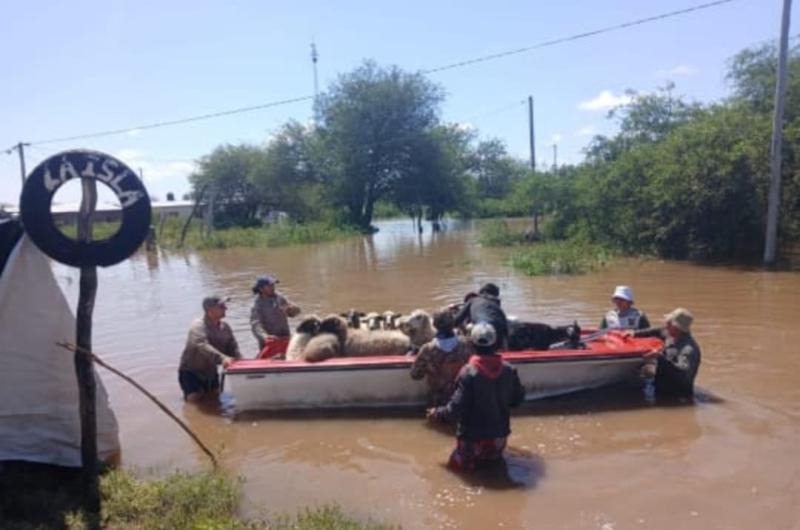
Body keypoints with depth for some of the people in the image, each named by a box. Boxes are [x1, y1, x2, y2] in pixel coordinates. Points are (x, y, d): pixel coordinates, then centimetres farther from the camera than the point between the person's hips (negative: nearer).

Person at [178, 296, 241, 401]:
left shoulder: (225, 327, -3)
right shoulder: (198, 326, -25)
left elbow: (233, 348, -2)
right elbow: (202, 346, -43)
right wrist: (222, 358, -59)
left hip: (210, 372, 6)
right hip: (191, 371, -6)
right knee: (194, 398, -16)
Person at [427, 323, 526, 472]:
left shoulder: (469, 372, -21)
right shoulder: (509, 369, -8)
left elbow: (457, 407, -19)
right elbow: (518, 398, 4)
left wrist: (438, 414, -2)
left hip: (473, 434, -4)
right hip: (499, 432, 4)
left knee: (458, 464, 13)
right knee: (493, 459, 30)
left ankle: (473, 457, -5)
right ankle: (490, 455, 8)